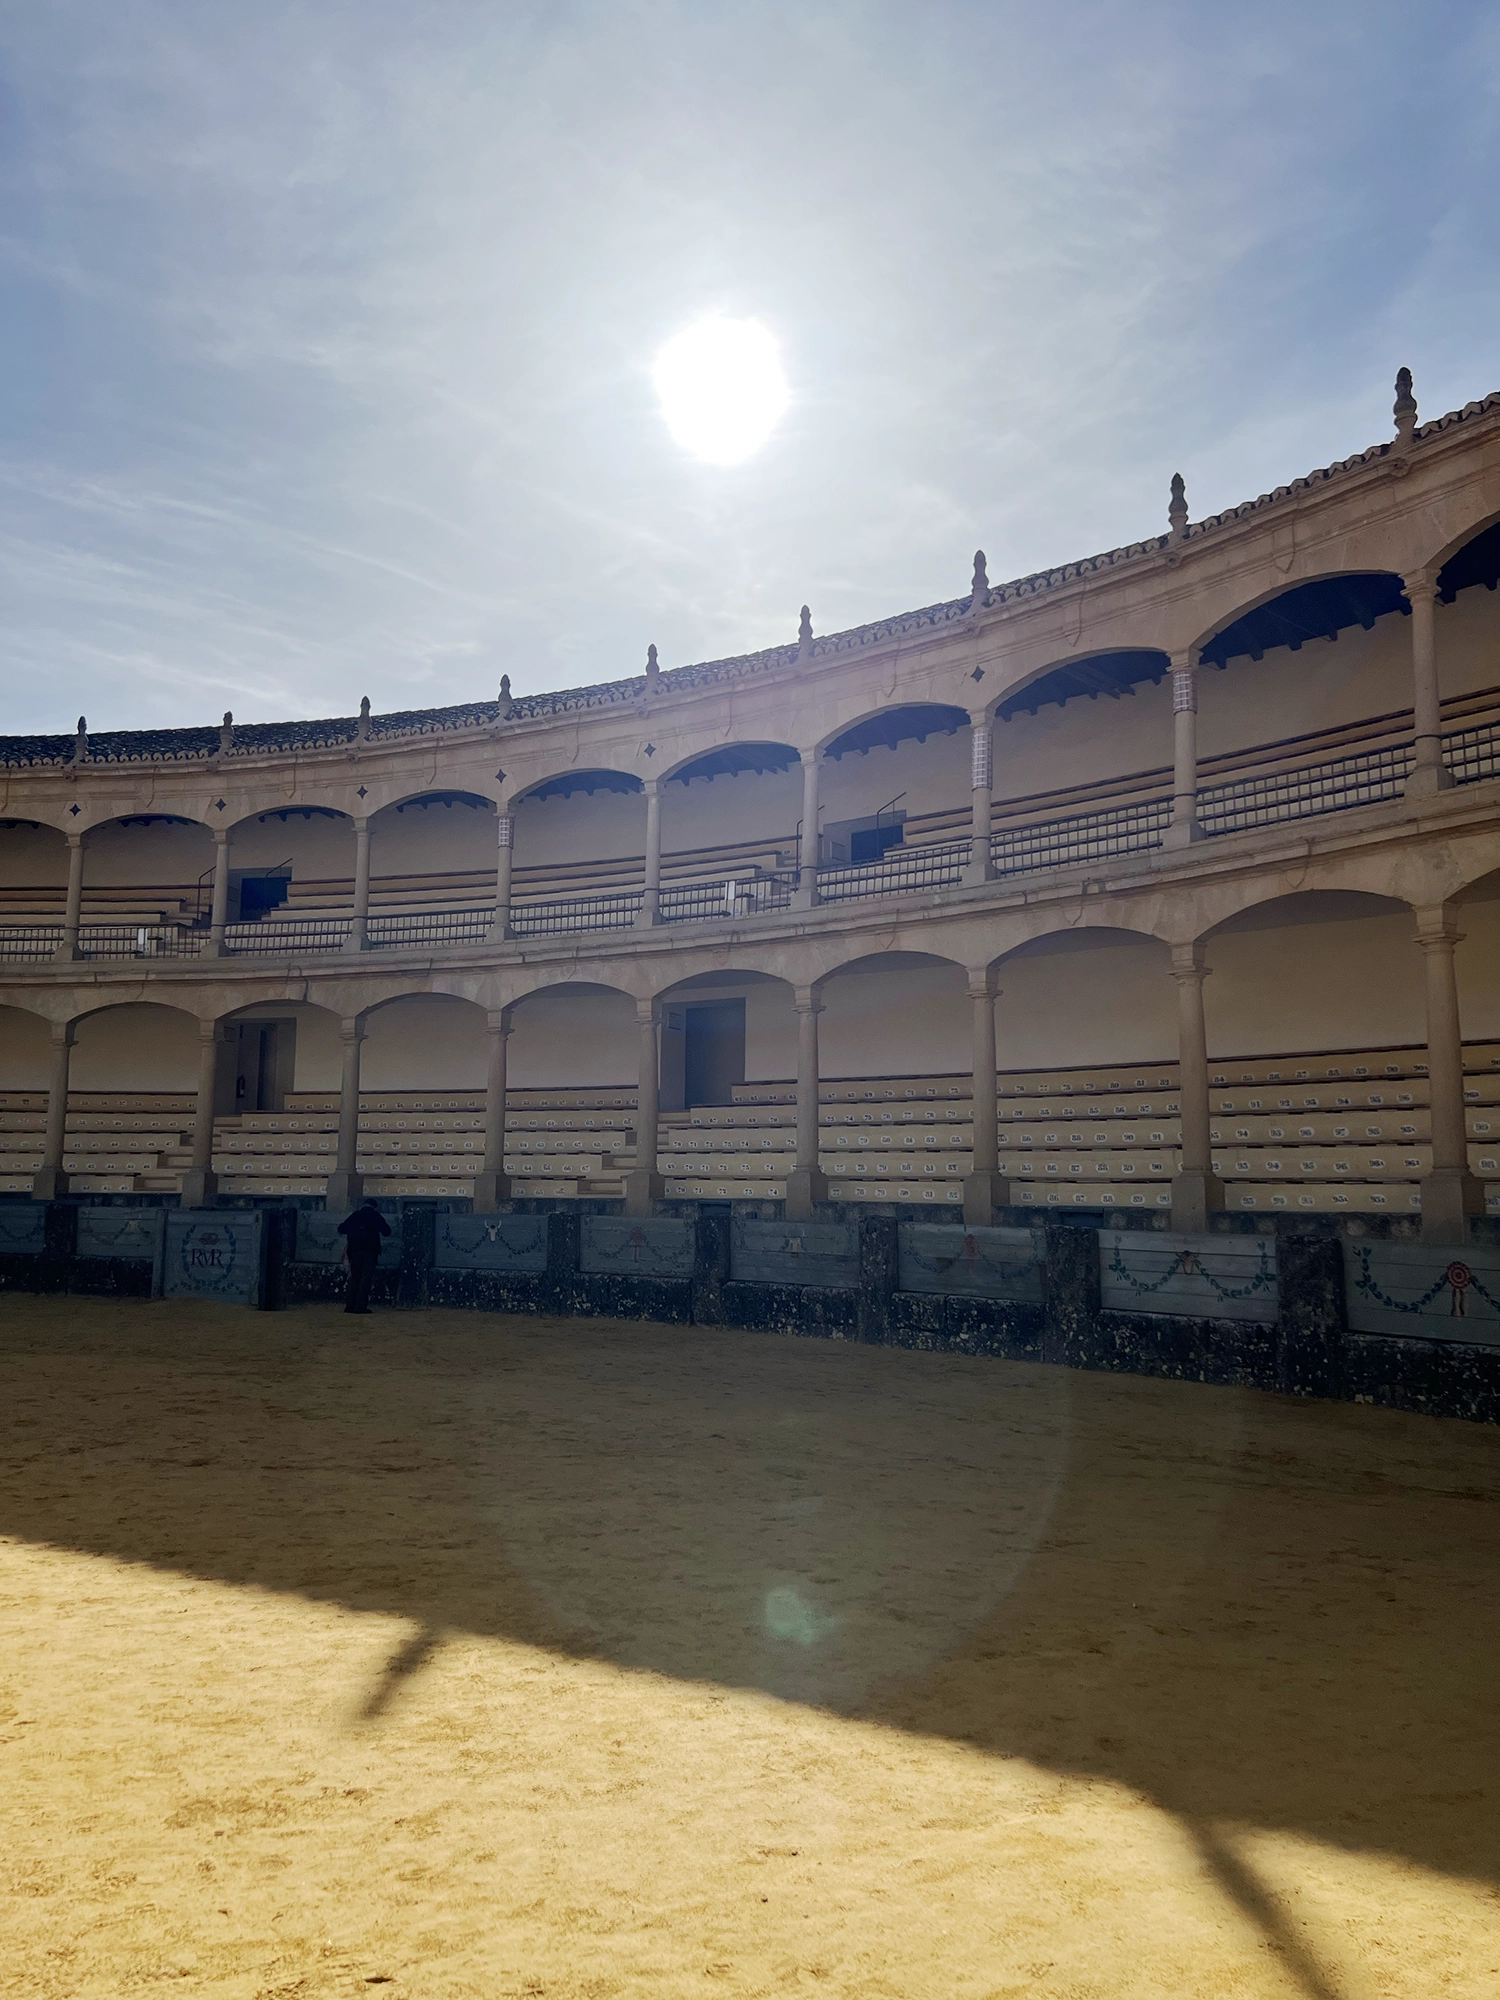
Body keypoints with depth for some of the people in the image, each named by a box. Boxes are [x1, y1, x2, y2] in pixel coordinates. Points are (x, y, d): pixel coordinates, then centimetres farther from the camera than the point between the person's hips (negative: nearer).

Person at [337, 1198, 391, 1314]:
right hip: (369, 1251, -4)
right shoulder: (375, 1216, 1)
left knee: (354, 1278, 11)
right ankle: (361, 1306, -11)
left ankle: (349, 1305, 6)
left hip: (354, 1251, 4)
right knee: (366, 1278, -4)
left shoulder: (354, 1215, 10)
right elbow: (387, 1231, 1)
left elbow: (341, 1229, 12)